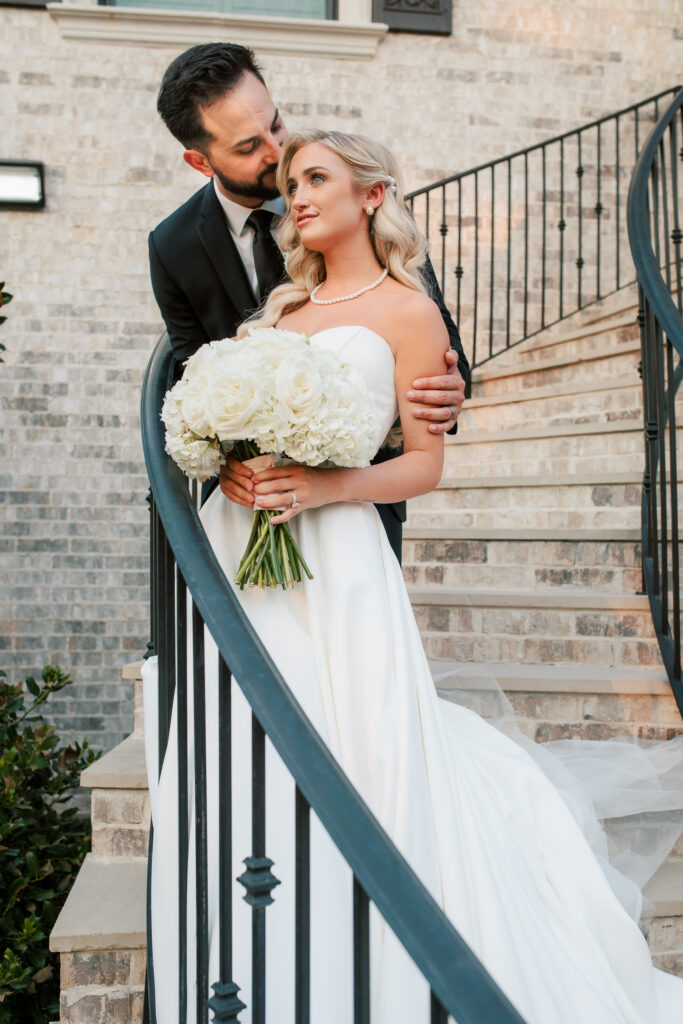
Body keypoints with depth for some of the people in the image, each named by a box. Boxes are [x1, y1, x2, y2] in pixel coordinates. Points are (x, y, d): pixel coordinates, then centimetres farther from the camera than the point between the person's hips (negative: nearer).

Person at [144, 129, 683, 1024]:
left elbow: (425, 464, -3)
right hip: (238, 545, 6)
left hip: (332, 558, -5)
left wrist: (322, 488, -17)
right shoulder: (283, 302, 18)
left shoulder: (406, 310, 2)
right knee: (233, 778, 7)